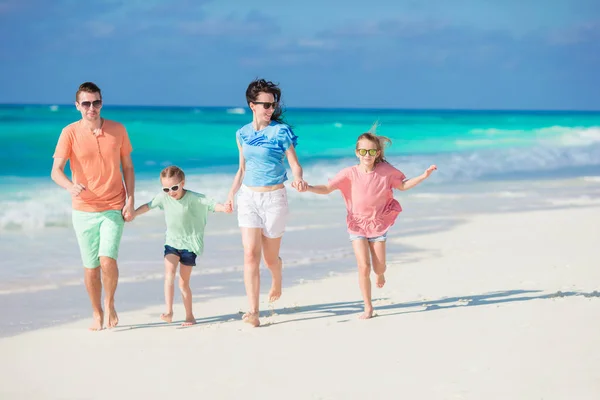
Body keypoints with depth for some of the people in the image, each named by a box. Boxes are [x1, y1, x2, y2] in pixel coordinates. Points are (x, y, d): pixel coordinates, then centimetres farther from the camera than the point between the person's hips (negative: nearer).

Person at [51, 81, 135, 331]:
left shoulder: (118, 130, 2)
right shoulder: (70, 133, -4)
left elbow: (127, 167, 9)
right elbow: (56, 171, -11)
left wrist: (130, 200, 0)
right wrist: (70, 186, -32)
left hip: (113, 209, 0)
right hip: (83, 210, 0)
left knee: (108, 260, -16)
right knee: (91, 266, 6)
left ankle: (109, 303, 9)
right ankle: (97, 314, 24)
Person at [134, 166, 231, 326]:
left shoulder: (193, 198, -17)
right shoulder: (163, 197, -4)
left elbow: (210, 203, -30)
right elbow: (149, 206, 12)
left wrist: (223, 208, -48)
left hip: (189, 243, -3)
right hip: (172, 242, 3)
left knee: (184, 282, 2)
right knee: (169, 271, -20)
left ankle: (189, 316, 18)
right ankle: (169, 312, -25)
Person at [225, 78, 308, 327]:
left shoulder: (281, 131, -6)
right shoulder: (242, 134, 6)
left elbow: (295, 164, -8)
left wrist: (298, 180, -29)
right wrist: (232, 193, 9)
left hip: (274, 197, -3)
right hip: (248, 197, 3)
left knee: (270, 257, 8)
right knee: (250, 254, -11)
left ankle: (277, 281, 45)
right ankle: (253, 311, -14)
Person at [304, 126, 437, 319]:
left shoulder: (385, 171, -9)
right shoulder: (349, 174, -15)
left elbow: (403, 185, 6)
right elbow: (326, 188, -17)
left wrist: (423, 176, -5)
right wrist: (307, 188, -34)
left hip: (378, 225, 2)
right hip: (357, 226, -2)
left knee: (379, 267, 4)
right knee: (364, 267, -11)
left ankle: (380, 274, 45)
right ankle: (368, 307, 4)